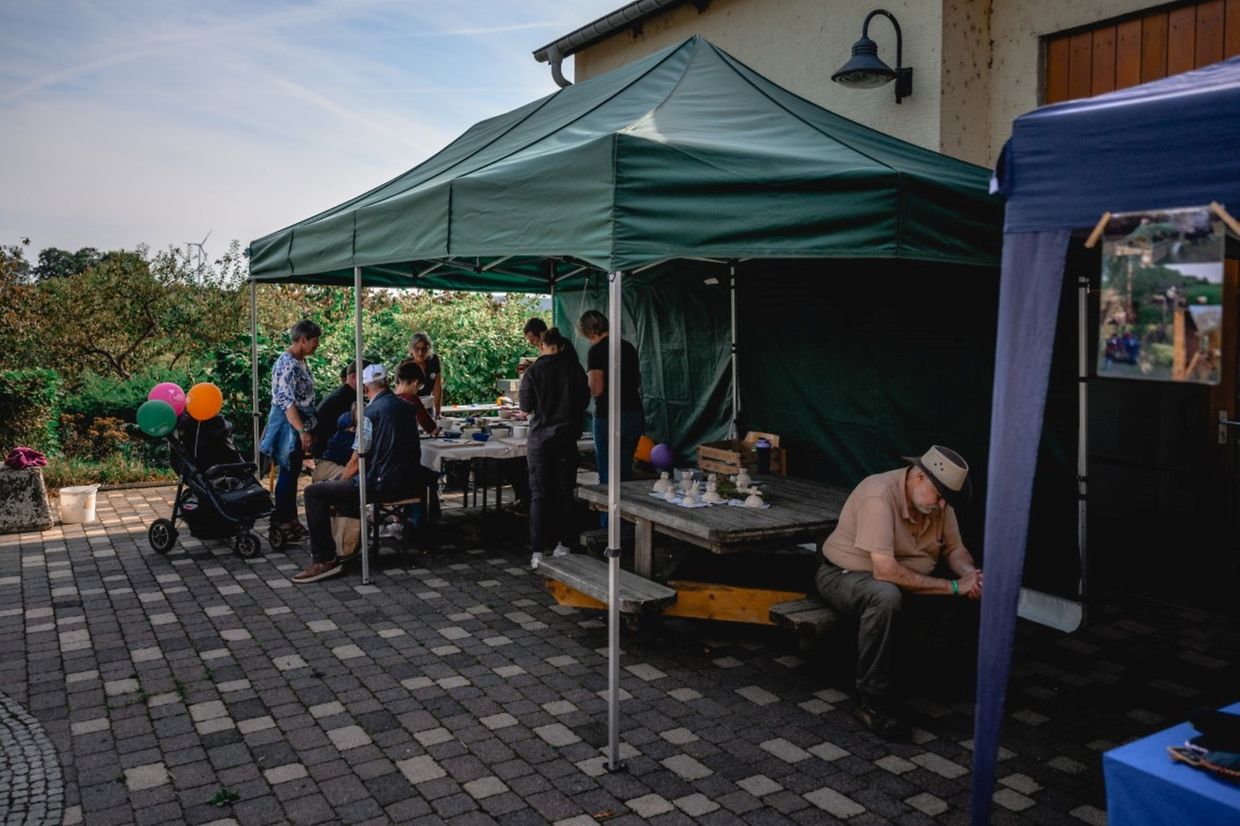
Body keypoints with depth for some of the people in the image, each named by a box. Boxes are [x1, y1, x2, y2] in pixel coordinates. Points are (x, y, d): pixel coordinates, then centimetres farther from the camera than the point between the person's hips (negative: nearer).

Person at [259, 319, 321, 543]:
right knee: (288, 474, -3)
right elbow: (287, 401, -24)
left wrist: (305, 429, 21)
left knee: (293, 473, 14)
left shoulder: (300, 362, 11)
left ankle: (291, 519, 22)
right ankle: (281, 525, 4)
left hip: (297, 427, 10)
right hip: (288, 426, -10)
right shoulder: (287, 364, -19)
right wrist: (302, 431, -28)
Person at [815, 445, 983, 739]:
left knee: (973, 594, -6)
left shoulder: (939, 500, -6)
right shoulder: (879, 495, -30)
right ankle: (873, 701, -27)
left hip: (907, 580, 8)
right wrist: (953, 586, -34)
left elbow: (955, 549, 3)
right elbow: (885, 571, -37)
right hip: (845, 575, -8)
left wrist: (971, 576, -21)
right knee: (886, 597, -40)